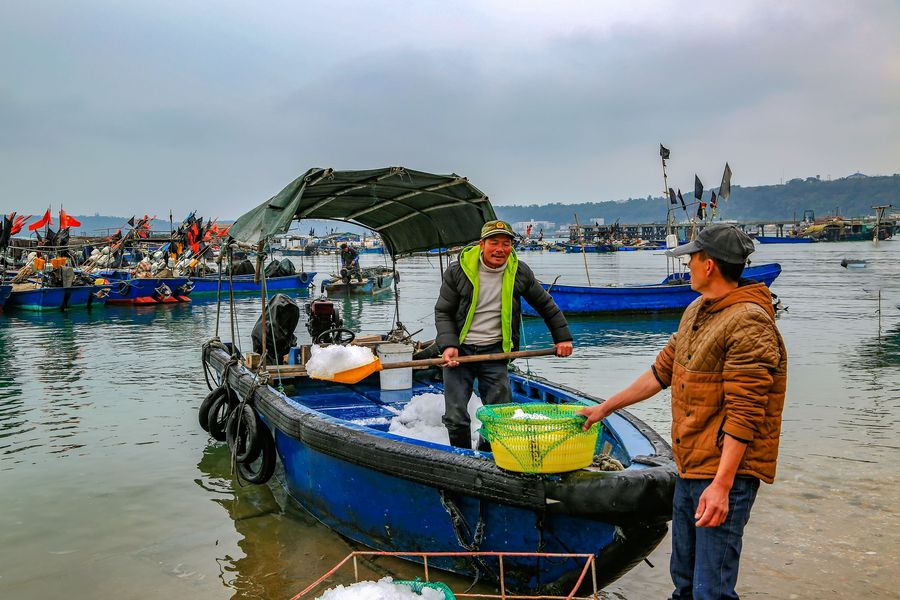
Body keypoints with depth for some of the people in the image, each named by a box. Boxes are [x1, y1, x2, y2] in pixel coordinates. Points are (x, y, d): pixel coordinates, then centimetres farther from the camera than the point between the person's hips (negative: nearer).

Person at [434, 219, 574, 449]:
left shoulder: (519, 272, 1)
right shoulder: (458, 271, -7)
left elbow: (545, 304, 15)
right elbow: (443, 312, -1)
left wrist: (563, 337, 13)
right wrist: (448, 345, -15)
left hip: (495, 352, 2)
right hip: (460, 351, -2)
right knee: (455, 418, -6)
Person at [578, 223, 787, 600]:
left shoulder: (749, 323, -18)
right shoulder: (696, 312, 12)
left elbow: (744, 413, -22)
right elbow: (661, 373, 20)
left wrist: (721, 485, -25)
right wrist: (604, 409, 22)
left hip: (725, 471, -9)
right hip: (688, 468, 9)